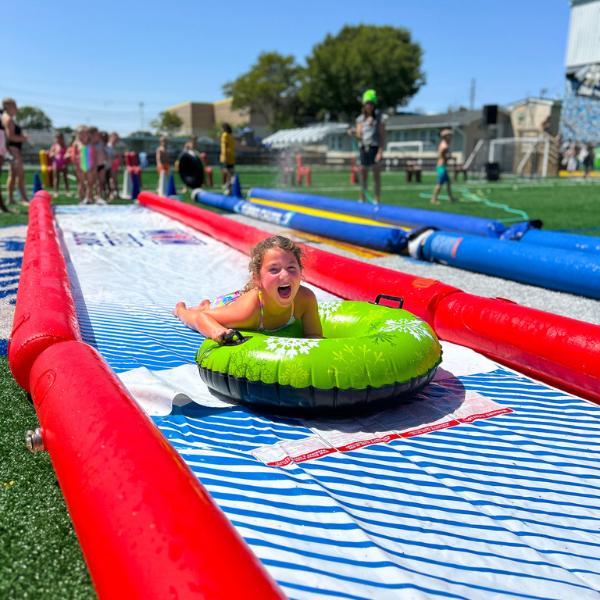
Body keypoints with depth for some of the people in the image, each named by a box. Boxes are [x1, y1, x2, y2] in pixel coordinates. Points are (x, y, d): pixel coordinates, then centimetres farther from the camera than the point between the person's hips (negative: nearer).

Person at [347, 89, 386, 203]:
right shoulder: (361, 119, 12)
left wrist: (380, 150, -13)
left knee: (376, 173, -3)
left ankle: (376, 199, 0)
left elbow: (382, 135, -3)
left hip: (375, 147, -4)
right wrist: (353, 134, -14)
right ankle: (362, 199, 15)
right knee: (363, 174, 8)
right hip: (363, 147, 4)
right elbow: (359, 136, 9)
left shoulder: (379, 117, 1)